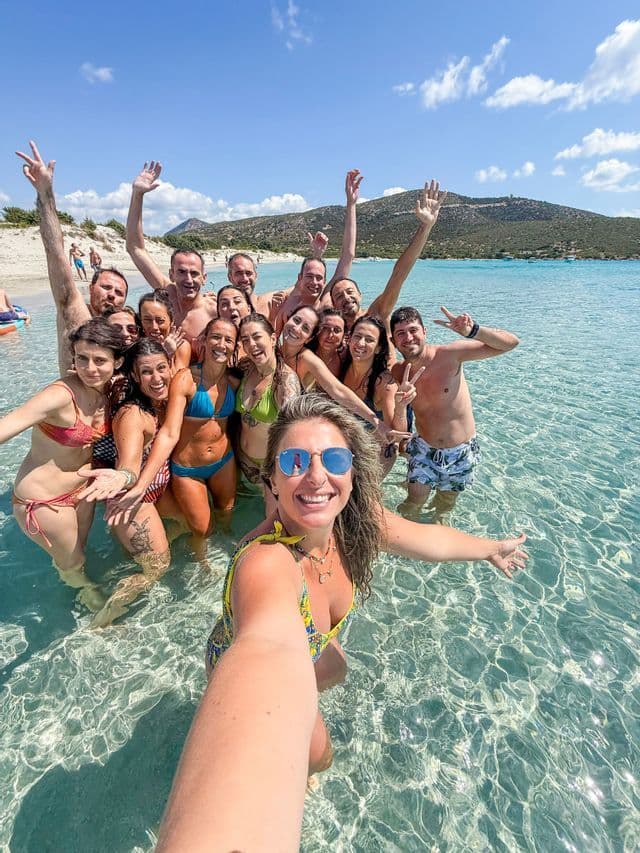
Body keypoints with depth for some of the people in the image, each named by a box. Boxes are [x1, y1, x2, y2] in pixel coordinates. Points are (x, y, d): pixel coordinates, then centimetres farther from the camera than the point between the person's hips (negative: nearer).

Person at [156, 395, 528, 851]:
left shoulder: (355, 518, -26)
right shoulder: (265, 561, -46)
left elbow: (430, 538, -10)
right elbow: (273, 653, -65)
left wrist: (493, 548, 5)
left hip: (308, 647, 6)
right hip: (252, 668, -5)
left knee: (336, 670, 32)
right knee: (316, 753, 15)